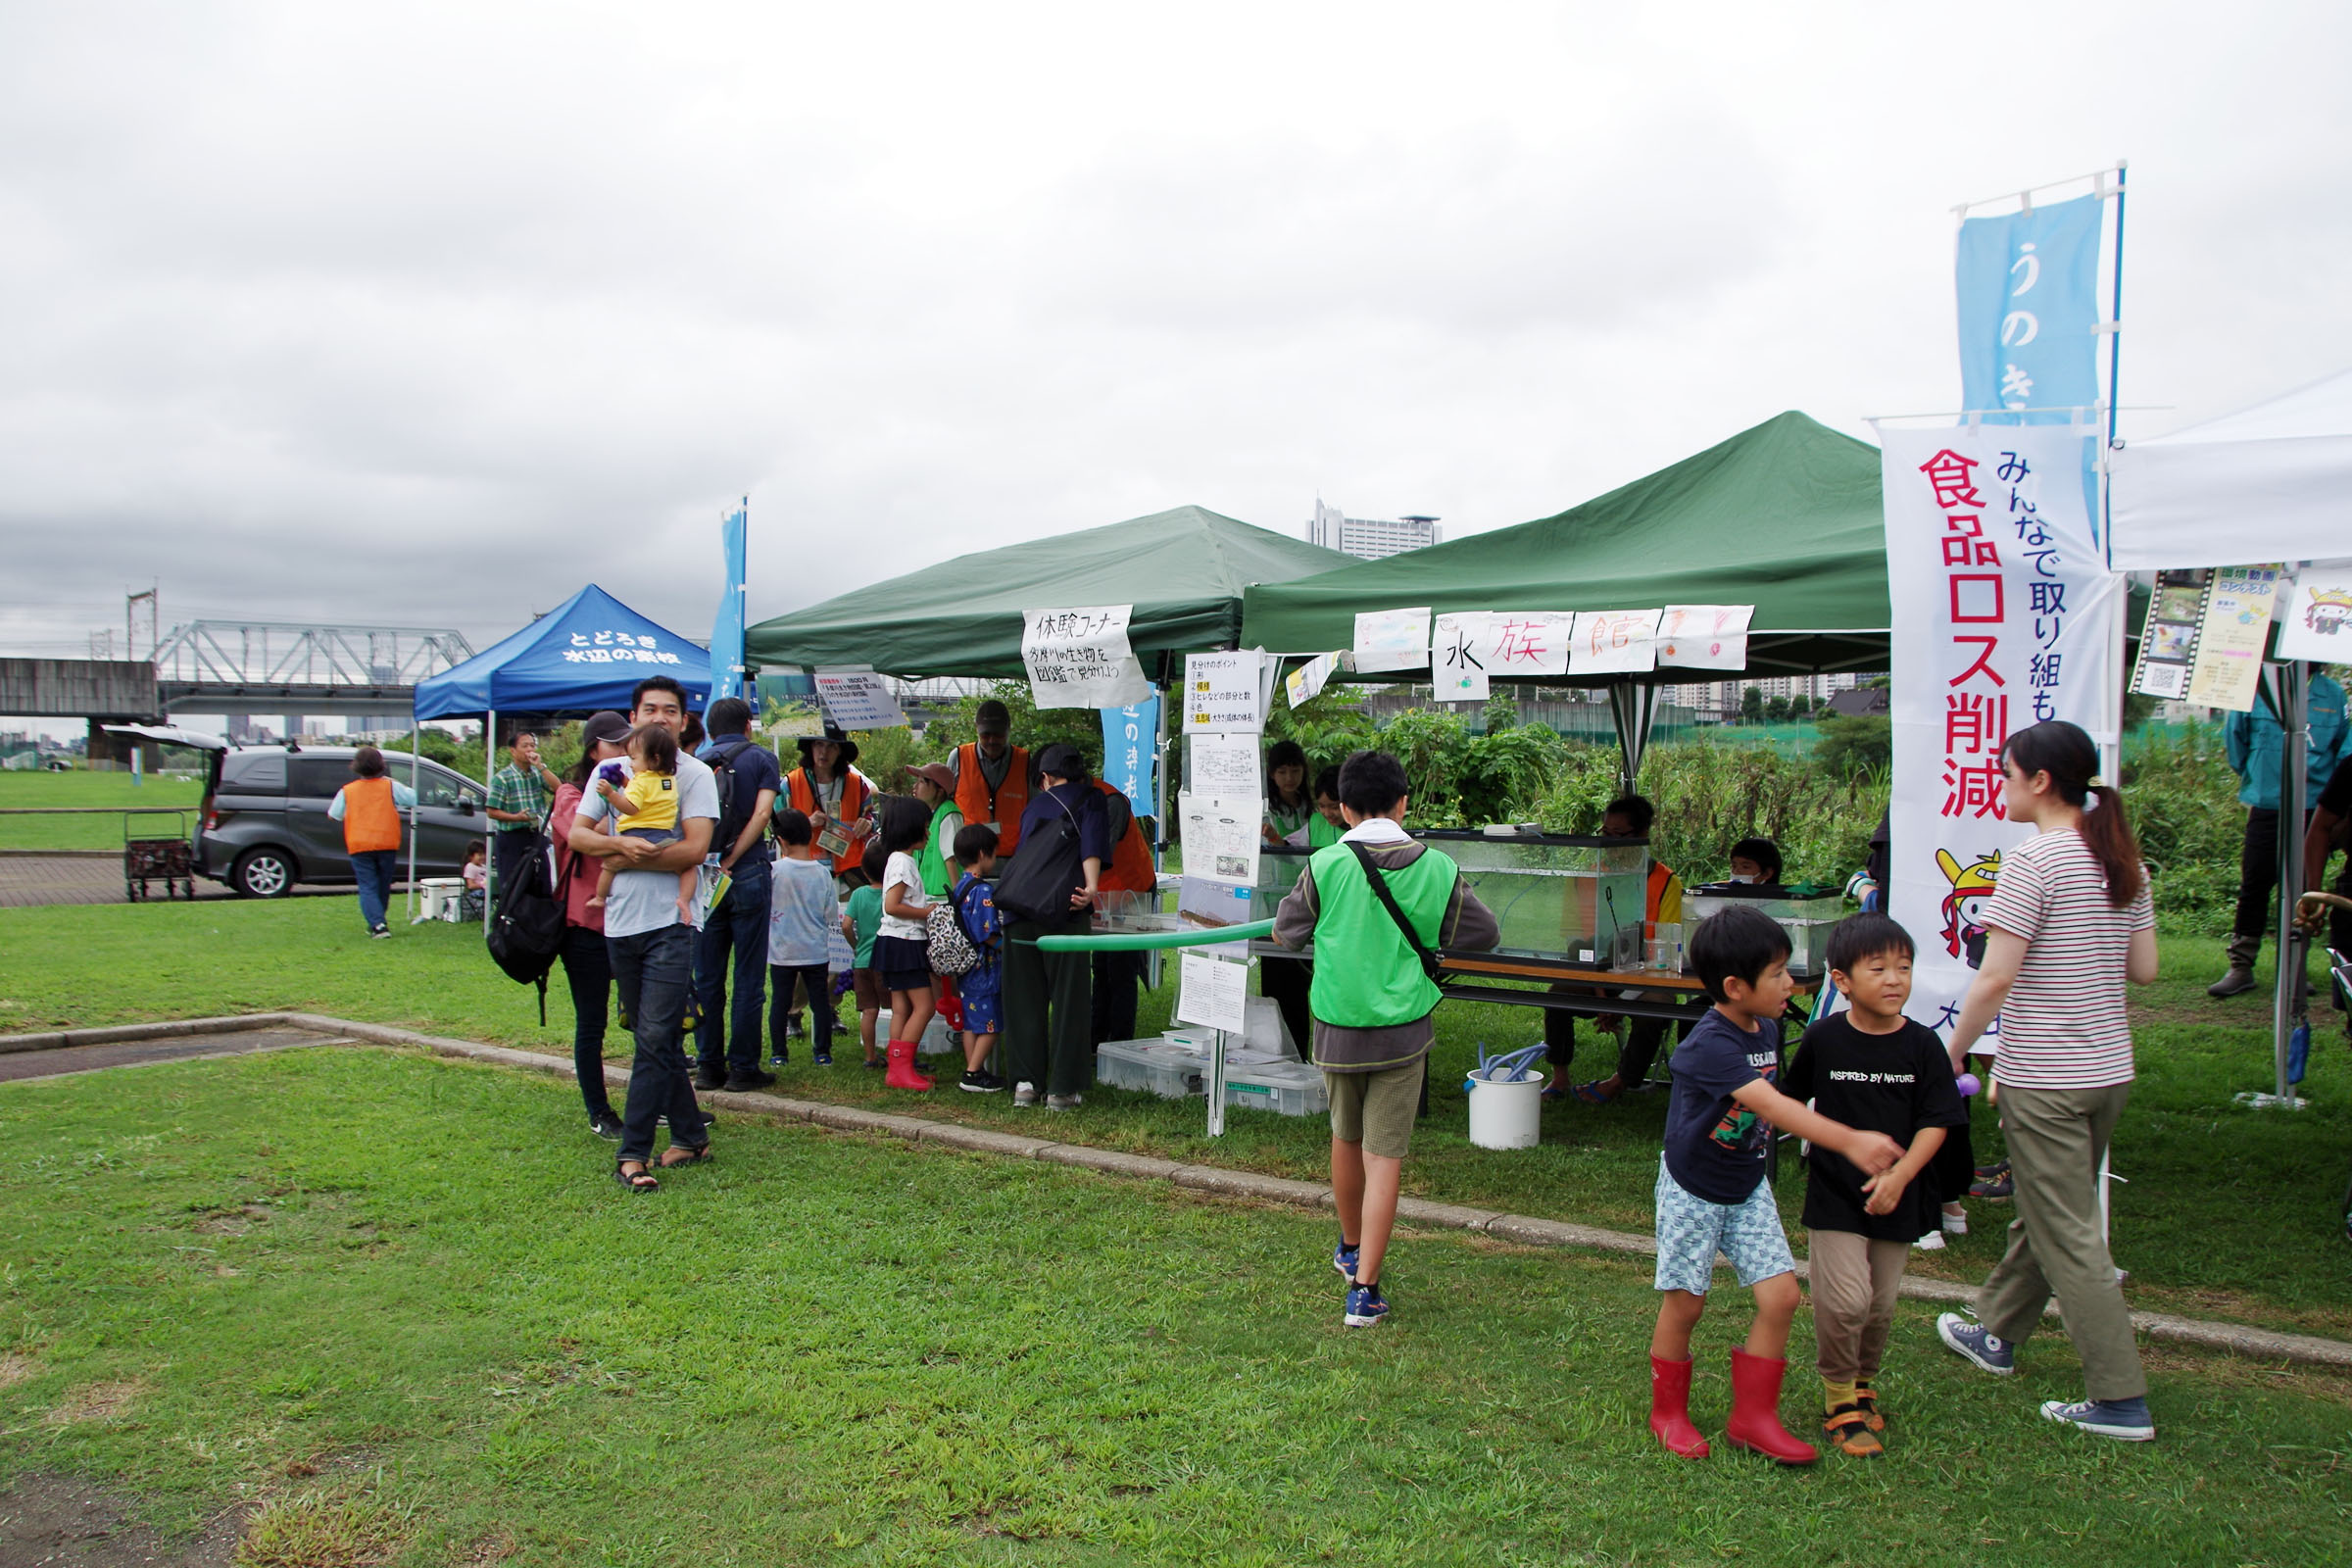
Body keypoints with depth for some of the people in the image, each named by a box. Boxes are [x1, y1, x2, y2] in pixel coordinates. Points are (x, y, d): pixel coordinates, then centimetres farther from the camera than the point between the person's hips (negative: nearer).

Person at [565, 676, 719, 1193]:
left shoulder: (694, 773, -2)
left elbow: (695, 849, -12)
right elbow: (576, 833, 6)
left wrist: (625, 858, -9)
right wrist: (620, 843, -13)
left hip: (670, 922, -5)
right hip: (620, 923, 6)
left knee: (655, 1039, -10)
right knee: (653, 1039, 12)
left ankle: (634, 1153, -6)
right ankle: (691, 1136, 23)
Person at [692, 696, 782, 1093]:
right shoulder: (760, 758, 2)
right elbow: (761, 813, -12)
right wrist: (730, 861, -11)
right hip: (748, 876, -3)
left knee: (706, 979, 10)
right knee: (748, 979, 3)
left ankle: (708, 1066, 14)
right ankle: (743, 1067, 5)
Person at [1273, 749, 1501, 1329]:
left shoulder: (1326, 865, -10)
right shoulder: (1437, 868, -7)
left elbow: (1286, 932, 1)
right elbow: (1485, 934, 5)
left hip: (1338, 1026, 1)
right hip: (1404, 1030, -1)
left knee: (1345, 1139, 21)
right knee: (1385, 1158, 3)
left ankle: (1351, 1248, 42)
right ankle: (1364, 1289, 0)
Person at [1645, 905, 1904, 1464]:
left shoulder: (1766, 1031, 0)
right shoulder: (1709, 1045, -28)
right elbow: (1772, 1106, -39)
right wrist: (1849, 1140, -47)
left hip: (1748, 1187, 7)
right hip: (1693, 1189, -7)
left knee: (1781, 1295, -1)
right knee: (1685, 1303, 4)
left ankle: (1753, 1418, 13)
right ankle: (1668, 1412, 25)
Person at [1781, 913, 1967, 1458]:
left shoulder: (1922, 1045, -5)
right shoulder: (1824, 1040, -7)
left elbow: (1936, 1122, -5)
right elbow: (1790, 1099, 10)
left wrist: (1900, 1175, -16)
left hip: (1896, 1200, 2)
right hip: (1834, 1194, -2)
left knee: (1881, 1305, 11)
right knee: (1845, 1300, -11)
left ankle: (1863, 1383, 36)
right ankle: (1839, 1396, 11)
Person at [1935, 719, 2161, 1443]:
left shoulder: (2032, 861, -17)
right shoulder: (2123, 860, 7)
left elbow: (1995, 979, -18)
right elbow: (2143, 969, 10)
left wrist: (1952, 1051, -6)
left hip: (2044, 1079, -9)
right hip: (2110, 1069, 9)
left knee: (2070, 1236, -1)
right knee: (2042, 1211, 21)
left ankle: (2121, 1401, 3)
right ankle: (1996, 1333, 38)